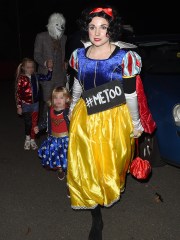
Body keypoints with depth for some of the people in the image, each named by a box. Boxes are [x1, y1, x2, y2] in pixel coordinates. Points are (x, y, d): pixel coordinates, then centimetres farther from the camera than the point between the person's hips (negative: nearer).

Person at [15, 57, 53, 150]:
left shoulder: (36, 76, -1)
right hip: (26, 104, -4)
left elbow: (47, 78, 9)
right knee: (28, 123, 5)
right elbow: (18, 93, -13)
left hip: (35, 103, 4)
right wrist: (19, 106, -12)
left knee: (34, 122, 10)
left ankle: (32, 140, 26)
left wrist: (50, 69, -4)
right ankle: (27, 139, 31)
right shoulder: (21, 79, -15)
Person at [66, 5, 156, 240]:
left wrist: (136, 122, -2)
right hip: (85, 119, 3)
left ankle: (116, 189, 54)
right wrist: (72, 109, 24)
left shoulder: (125, 57, -16)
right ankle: (96, 219, 26)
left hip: (115, 119, -3)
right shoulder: (79, 55, -4)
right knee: (86, 169, 7)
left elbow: (131, 93, -10)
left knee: (111, 165, 16)